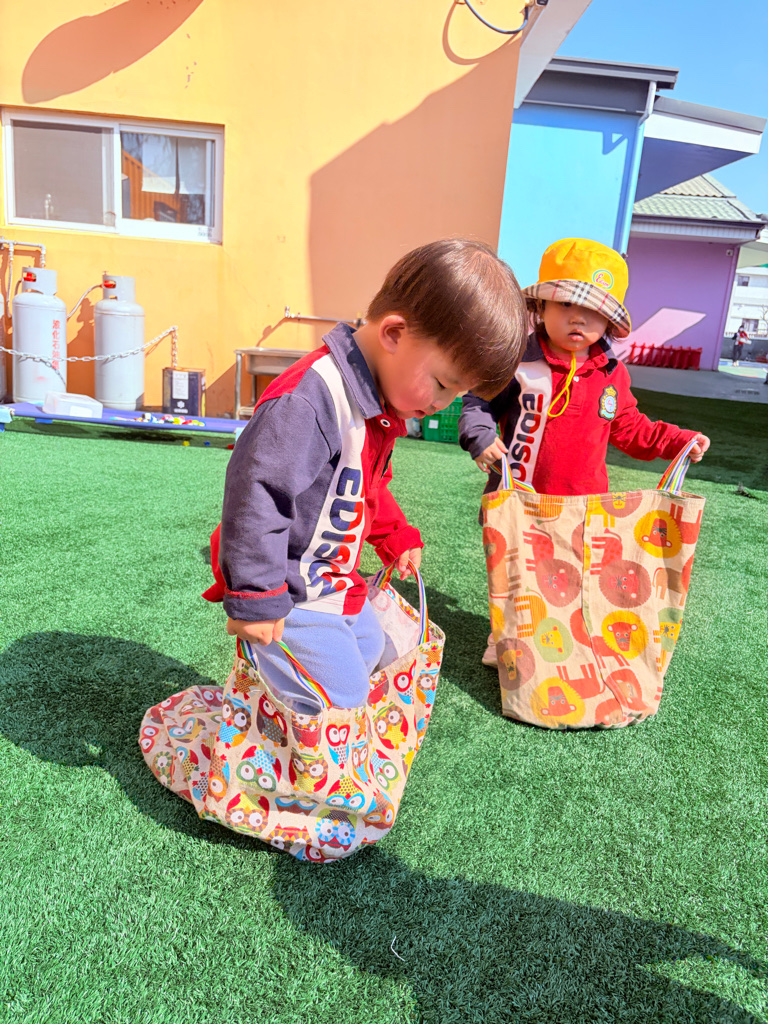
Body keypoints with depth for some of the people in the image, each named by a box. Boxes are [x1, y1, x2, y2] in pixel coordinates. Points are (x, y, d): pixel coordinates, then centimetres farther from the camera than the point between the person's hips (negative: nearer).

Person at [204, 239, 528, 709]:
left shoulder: (379, 401, 2)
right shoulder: (308, 400, -31)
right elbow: (256, 494, -32)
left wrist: (396, 536, 21)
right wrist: (256, 599, -28)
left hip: (336, 583, 10)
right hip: (289, 596, -10)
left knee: (368, 652, 24)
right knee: (342, 696, -7)